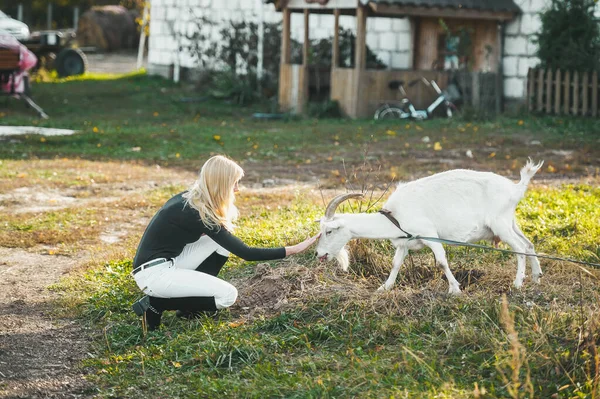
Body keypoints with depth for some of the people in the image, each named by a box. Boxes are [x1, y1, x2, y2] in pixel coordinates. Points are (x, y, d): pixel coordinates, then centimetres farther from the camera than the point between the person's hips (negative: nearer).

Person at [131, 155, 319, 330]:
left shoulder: (189, 198, 5)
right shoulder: (198, 213, -21)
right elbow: (245, 253, -19)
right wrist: (294, 250, -17)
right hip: (154, 273, -9)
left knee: (223, 238, 5)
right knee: (227, 295, -9)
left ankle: (190, 304, 10)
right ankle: (155, 304, -5)